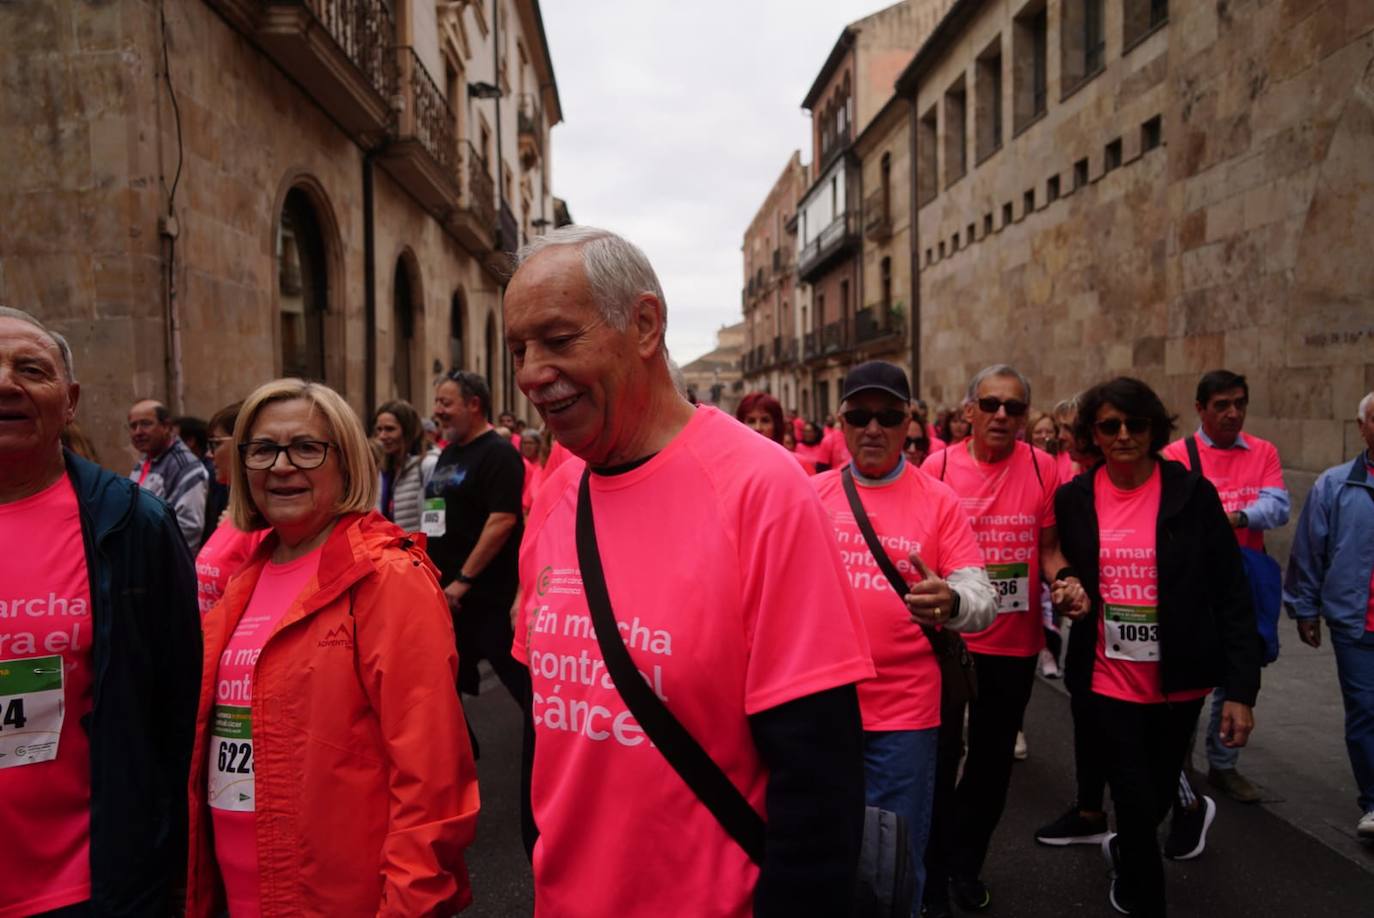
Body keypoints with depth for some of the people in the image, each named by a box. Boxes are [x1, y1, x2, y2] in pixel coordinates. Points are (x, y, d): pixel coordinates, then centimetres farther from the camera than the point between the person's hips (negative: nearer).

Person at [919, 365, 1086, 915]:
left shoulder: (1042, 467, -3)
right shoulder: (937, 467, -8)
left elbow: (1048, 546, 6)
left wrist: (1064, 579, -13)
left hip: (1015, 642, 2)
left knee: (992, 757, 17)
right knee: (940, 757, 9)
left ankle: (964, 863, 38)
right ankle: (931, 869, 30)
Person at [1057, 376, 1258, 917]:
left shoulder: (1192, 494, -9)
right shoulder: (1073, 499, -3)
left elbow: (1231, 596, -7)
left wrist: (1241, 688, -10)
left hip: (1179, 683, 0)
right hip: (1106, 679, 0)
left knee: (1156, 797, 18)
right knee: (1136, 802, 1)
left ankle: (1125, 853, 52)